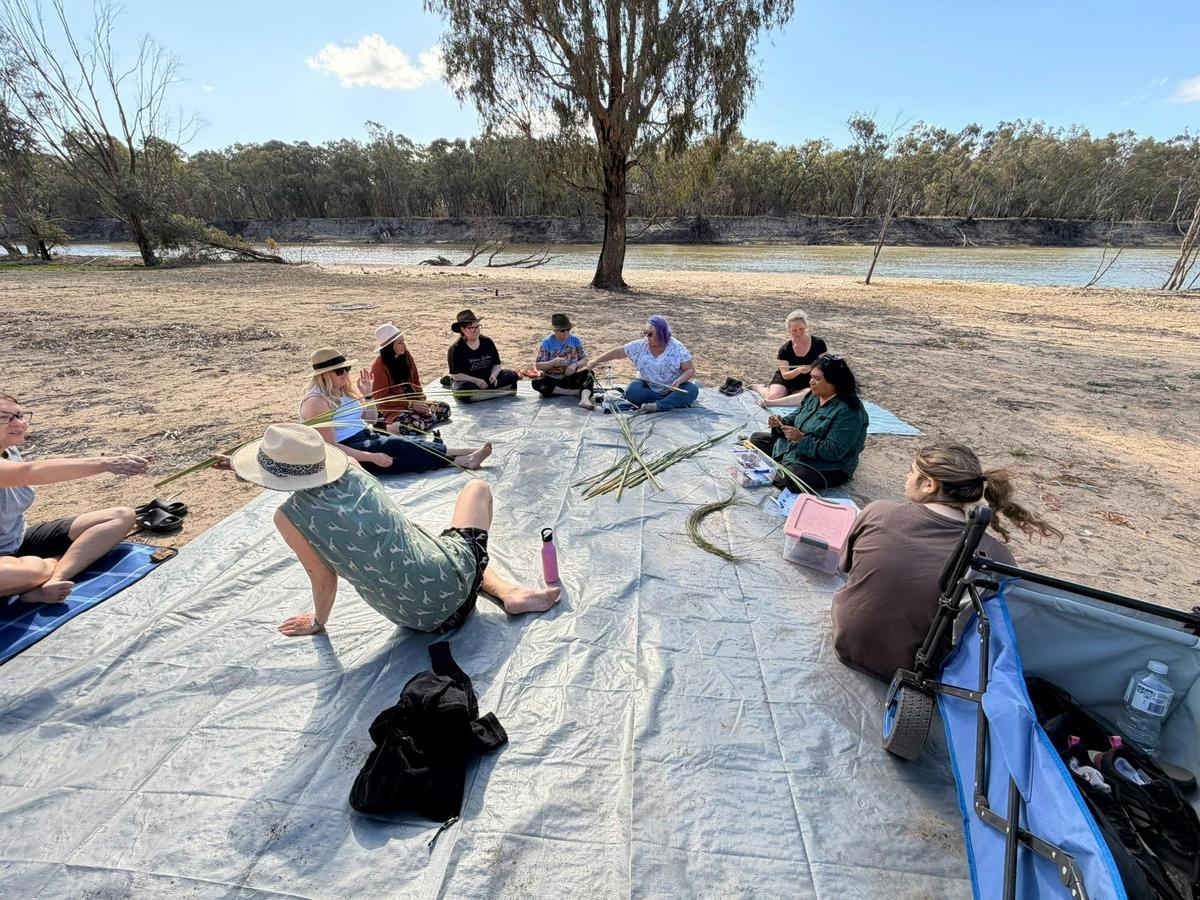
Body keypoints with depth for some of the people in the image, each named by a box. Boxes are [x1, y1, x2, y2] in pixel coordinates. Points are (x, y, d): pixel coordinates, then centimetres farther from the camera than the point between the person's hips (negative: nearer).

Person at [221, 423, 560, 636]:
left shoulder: (288, 517, -11)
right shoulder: (352, 470, -2)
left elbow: (323, 577, 0)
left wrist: (317, 622, 18)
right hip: (455, 572, 1)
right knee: (478, 488, 26)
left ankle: (508, 594, 12)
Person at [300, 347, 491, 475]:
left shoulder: (341, 391, 10)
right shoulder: (316, 401, -15)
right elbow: (331, 446, -20)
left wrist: (366, 395, 3)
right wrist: (371, 457, -26)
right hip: (347, 452, -8)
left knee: (410, 443, -13)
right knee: (398, 447, -23)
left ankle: (466, 457, -23)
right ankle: (463, 460, -26)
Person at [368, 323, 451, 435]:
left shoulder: (406, 356, 2)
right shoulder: (379, 366, -15)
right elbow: (381, 397, -14)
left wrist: (421, 399, -7)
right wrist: (409, 404, -19)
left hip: (413, 401, 6)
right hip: (392, 408, -6)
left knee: (444, 409, -12)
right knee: (418, 425, -32)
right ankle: (384, 424, -11)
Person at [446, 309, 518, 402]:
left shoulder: (487, 342, 5)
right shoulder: (455, 349, -8)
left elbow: (497, 364, 8)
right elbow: (456, 375, -13)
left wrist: (493, 375, -15)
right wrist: (476, 381, -25)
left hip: (488, 380, 4)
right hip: (468, 381, -4)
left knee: (512, 375, -12)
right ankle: (501, 392, -30)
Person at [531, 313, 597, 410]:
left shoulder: (575, 340, 2)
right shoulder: (547, 342, -6)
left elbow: (585, 360, 2)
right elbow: (538, 366, -9)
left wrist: (575, 365, -20)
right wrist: (554, 362, -26)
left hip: (571, 378, 2)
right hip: (552, 379, -1)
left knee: (588, 373, -23)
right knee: (536, 383, -31)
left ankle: (584, 399, -51)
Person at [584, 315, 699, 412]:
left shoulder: (677, 348, -12)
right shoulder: (640, 346, -6)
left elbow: (691, 369, -10)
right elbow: (617, 352, 1)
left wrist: (679, 380, -29)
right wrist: (596, 361, 1)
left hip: (673, 389, -1)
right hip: (648, 388, 2)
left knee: (692, 390, -30)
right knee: (632, 391, -30)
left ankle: (657, 406, -37)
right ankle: (676, 401, -25)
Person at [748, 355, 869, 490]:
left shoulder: (848, 412, -24)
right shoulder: (814, 396, 2)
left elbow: (833, 452, -28)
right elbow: (795, 417, 16)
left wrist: (801, 438, -29)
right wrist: (781, 423, -6)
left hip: (826, 468, -9)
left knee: (782, 479, -35)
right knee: (756, 438, 10)